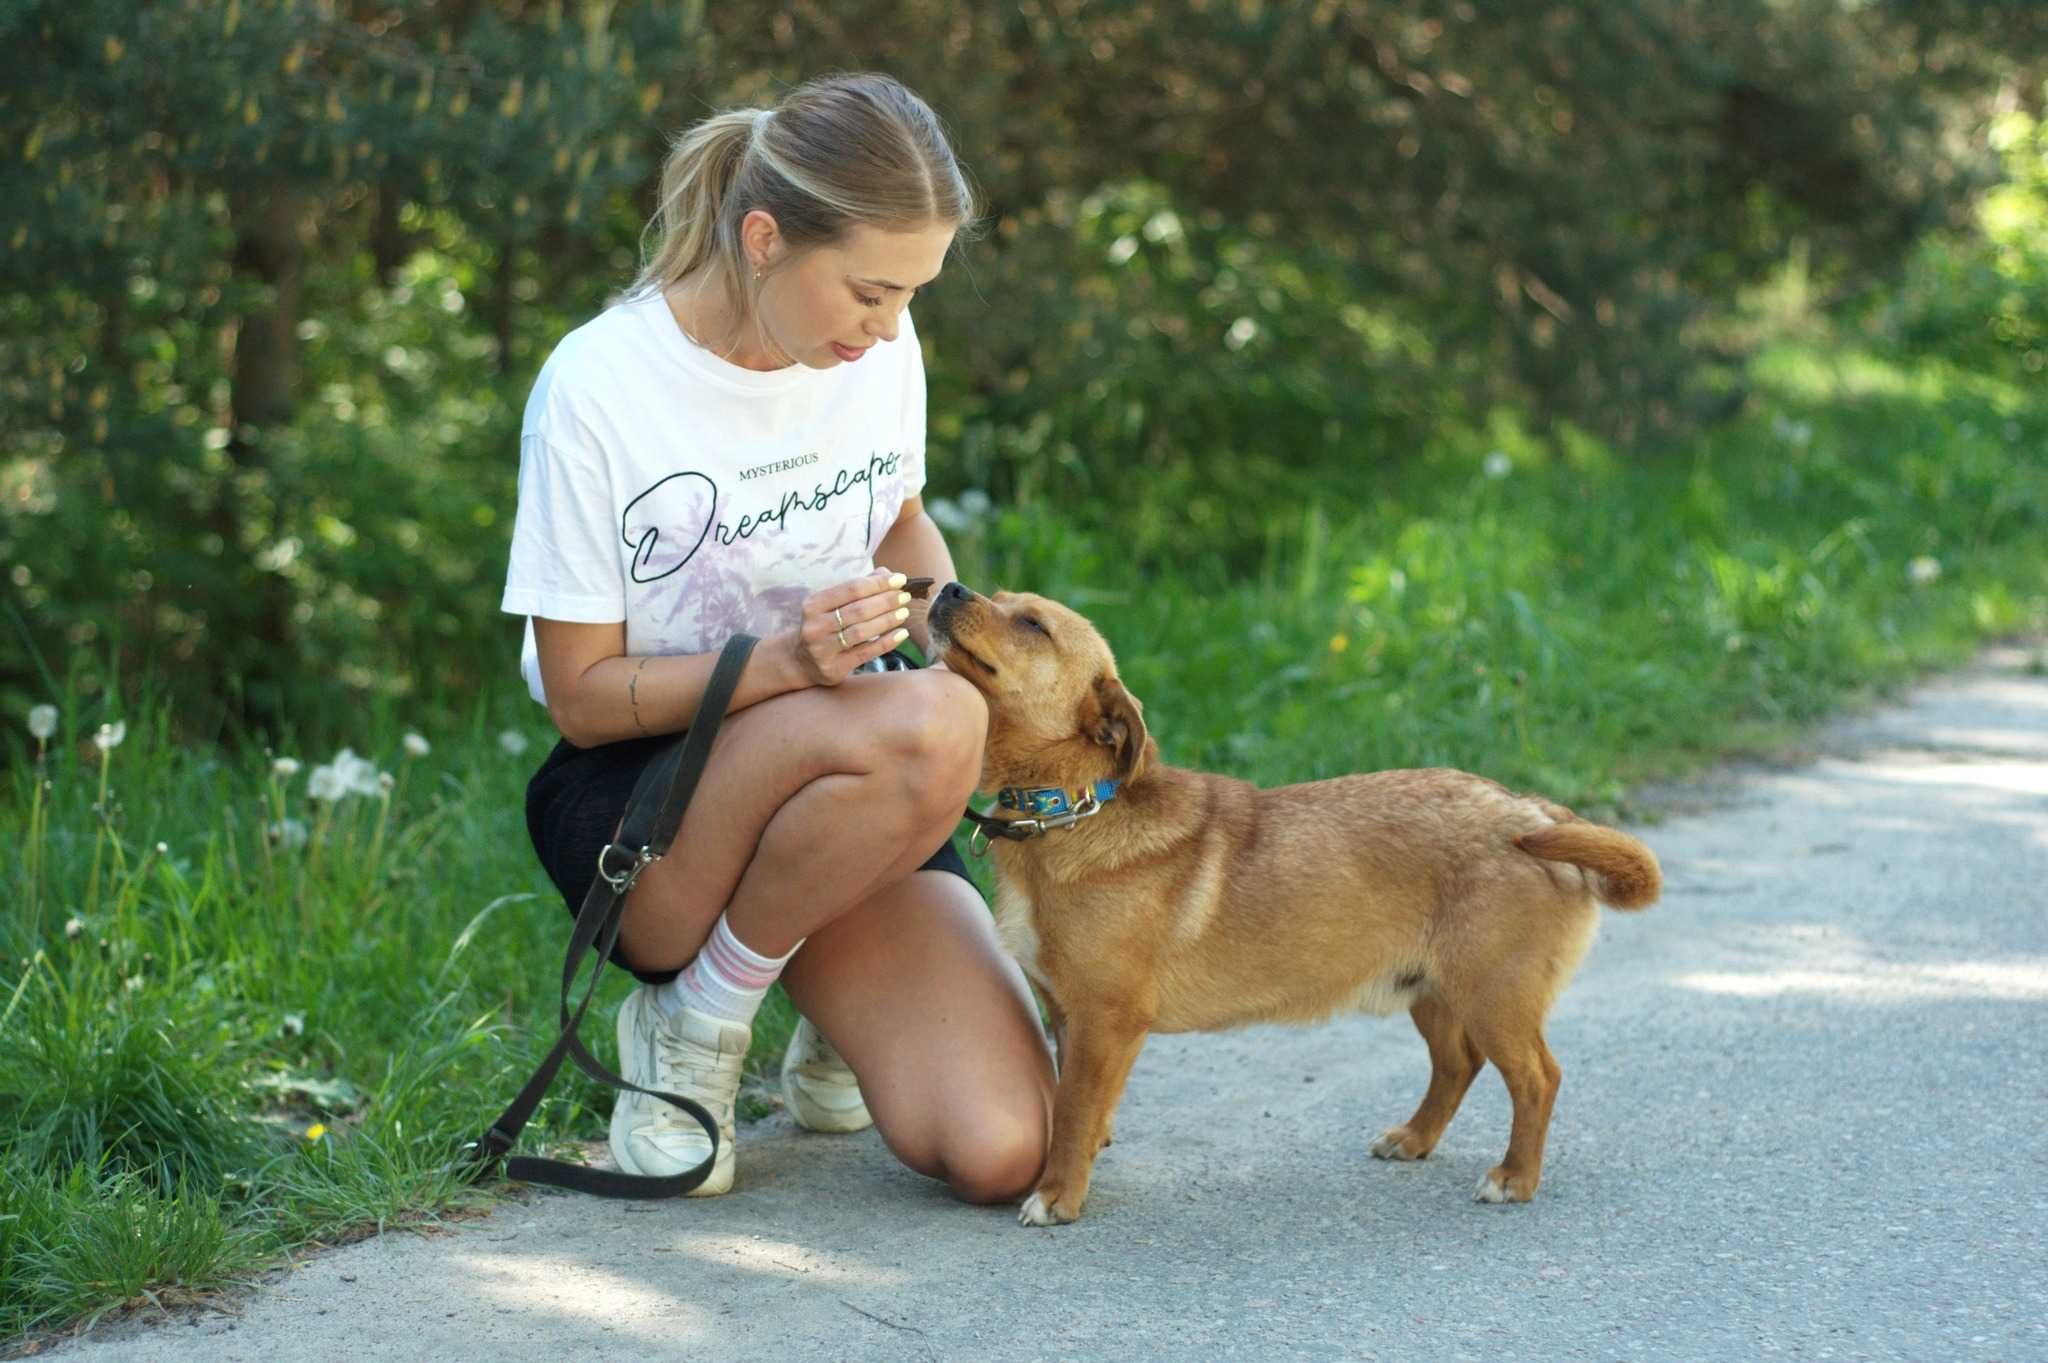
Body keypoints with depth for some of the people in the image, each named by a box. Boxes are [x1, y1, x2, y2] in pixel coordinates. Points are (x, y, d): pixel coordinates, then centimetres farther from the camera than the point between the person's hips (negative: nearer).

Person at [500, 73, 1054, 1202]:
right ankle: (695, 1022, -12)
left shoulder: (878, 346, -2)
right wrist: (786, 662, -29)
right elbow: (582, 697, -13)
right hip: (635, 794, -4)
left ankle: (838, 1008, 17)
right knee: (926, 725, -38)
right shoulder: (600, 387, -18)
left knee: (1000, 1152, -18)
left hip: (856, 791, 5)